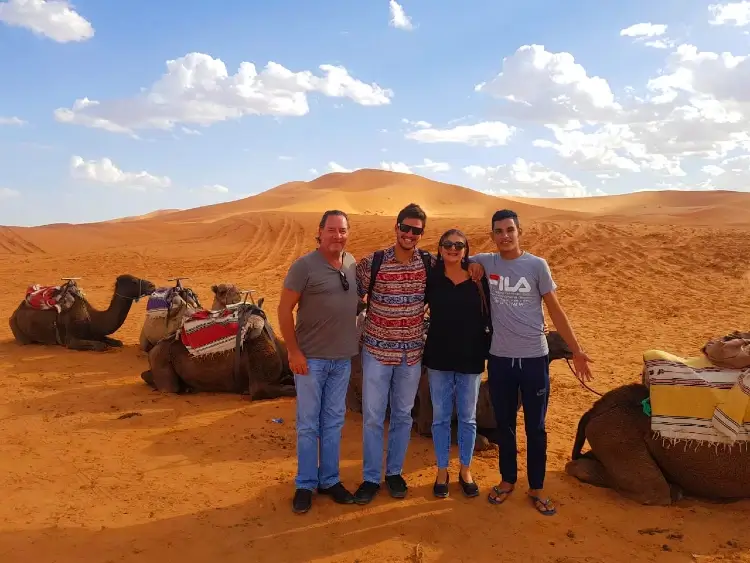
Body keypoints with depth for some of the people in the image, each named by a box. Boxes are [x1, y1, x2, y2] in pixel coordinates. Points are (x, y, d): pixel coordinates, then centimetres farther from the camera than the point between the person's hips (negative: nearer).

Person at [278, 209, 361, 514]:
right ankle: (305, 484, 21)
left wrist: (354, 341, 9)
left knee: (334, 422, 15)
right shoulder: (304, 265, -12)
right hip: (310, 358, -5)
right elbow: (284, 310, -11)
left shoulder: (353, 264, 4)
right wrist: (293, 352, -14)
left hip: (342, 358, 5)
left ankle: (330, 480, 29)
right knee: (308, 424, 6)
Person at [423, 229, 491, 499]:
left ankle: (465, 470, 29)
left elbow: (489, 317, 0)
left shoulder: (478, 279, -3)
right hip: (439, 357, 0)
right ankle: (442, 471, 25)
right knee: (440, 416, 10)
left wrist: (491, 349, -3)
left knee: (467, 417, 12)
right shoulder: (431, 278, -3)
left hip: (471, 358, 0)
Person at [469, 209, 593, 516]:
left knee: (535, 427, 9)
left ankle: (536, 487, 26)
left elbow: (556, 311, 0)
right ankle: (507, 479, 34)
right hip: (499, 359, 2)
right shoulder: (484, 262, -1)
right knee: (504, 424, 15)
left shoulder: (537, 265, -5)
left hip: (535, 358, -1)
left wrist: (576, 351, -2)